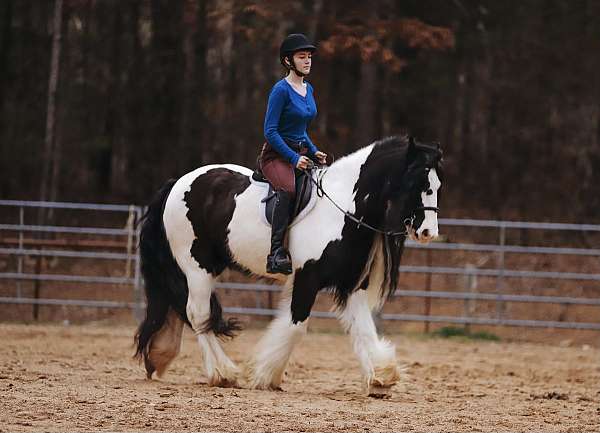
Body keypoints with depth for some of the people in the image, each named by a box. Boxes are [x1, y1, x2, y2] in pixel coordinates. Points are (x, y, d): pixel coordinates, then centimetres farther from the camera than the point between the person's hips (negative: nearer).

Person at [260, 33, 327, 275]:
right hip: (276, 155, -9)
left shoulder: (308, 89, 14)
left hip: (301, 153, 9)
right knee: (287, 189, -36)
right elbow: (270, 132, -15)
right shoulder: (281, 90, -11)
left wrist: (314, 152, 9)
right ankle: (276, 254, -41)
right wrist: (294, 158, -20)